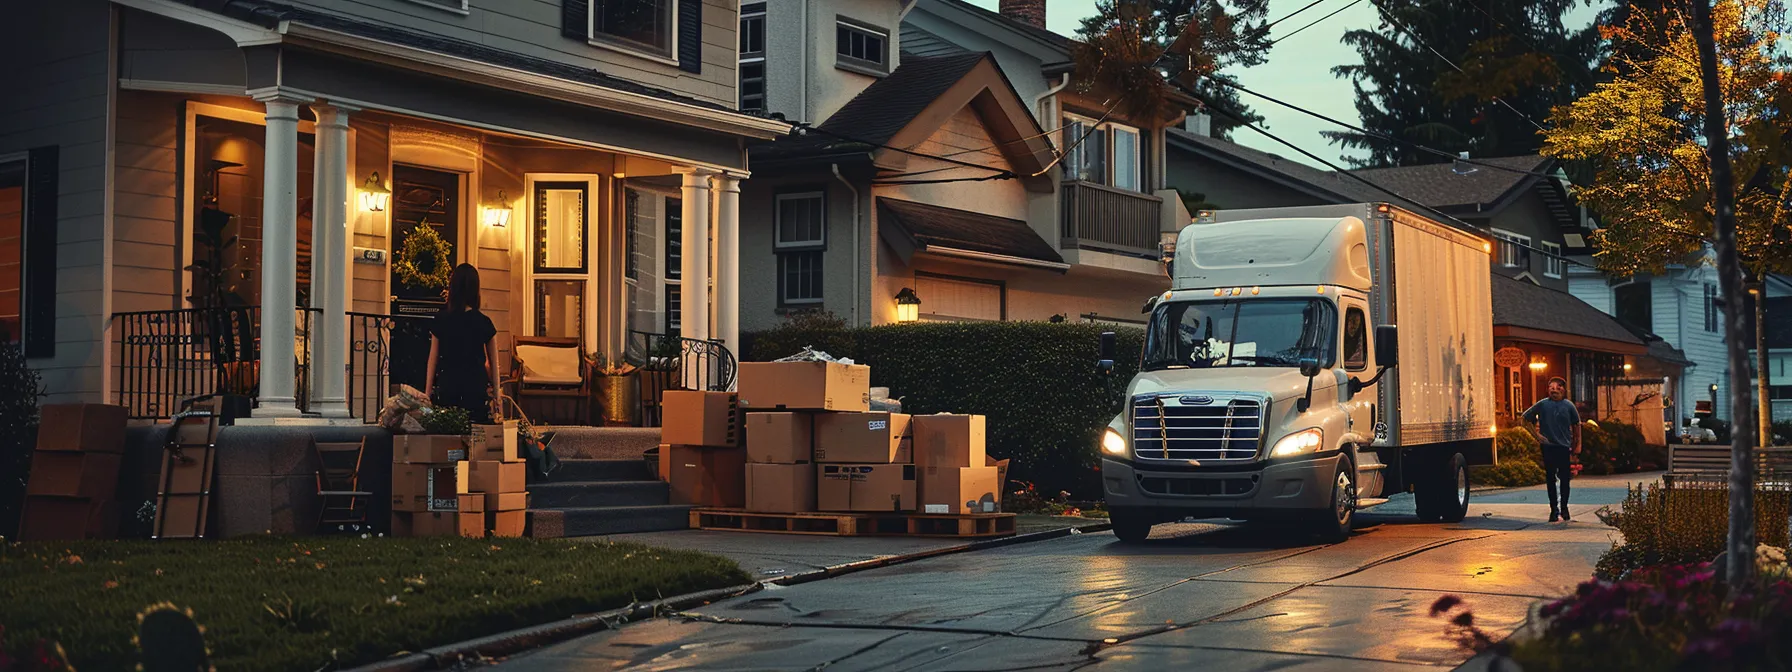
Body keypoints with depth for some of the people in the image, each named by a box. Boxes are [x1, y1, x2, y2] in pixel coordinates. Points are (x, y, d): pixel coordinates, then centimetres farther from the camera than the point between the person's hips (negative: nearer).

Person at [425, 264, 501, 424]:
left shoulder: (440, 321, 1)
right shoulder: (484, 323, 0)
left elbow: (432, 360, 5)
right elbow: (494, 364, 5)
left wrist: (427, 395, 11)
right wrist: (496, 396, 12)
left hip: (446, 386, 0)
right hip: (477, 386, 0)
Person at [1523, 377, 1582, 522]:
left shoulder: (1568, 405, 3)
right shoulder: (1542, 404, -1)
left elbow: (1576, 424, 14)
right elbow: (1526, 419, 8)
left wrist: (1577, 444, 13)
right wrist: (1537, 435, 1)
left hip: (1564, 446, 1)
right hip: (1548, 446, 0)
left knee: (1565, 478, 2)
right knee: (1550, 479, 2)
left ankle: (1564, 508, 15)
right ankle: (1554, 510, 9)